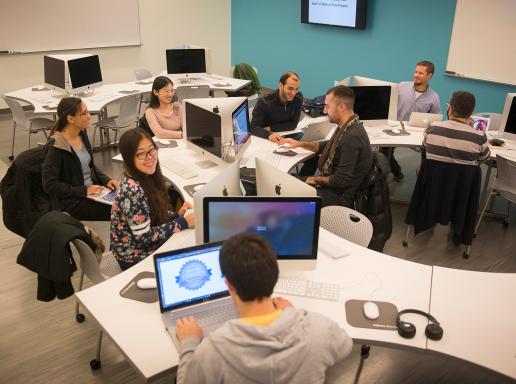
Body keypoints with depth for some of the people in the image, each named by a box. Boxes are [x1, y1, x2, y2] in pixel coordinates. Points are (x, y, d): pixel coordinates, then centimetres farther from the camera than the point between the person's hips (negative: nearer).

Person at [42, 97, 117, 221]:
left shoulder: (82, 134, 5)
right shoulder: (57, 147, -18)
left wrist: (106, 180, 1)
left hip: (93, 190, 7)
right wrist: (83, 191, -19)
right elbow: (49, 184, -18)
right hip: (70, 203, -7)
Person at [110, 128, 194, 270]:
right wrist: (183, 222, -20)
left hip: (146, 247, 7)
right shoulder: (133, 191, -29)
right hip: (136, 259, -7)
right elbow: (144, 237, -25)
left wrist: (177, 215, -4)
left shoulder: (144, 177, -3)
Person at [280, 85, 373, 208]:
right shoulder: (347, 126, 0)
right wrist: (300, 144, 10)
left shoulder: (352, 137, -29)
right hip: (332, 184, 9)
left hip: (340, 197, -9)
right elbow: (327, 146, 21)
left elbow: (341, 181, -27)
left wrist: (317, 179, -10)